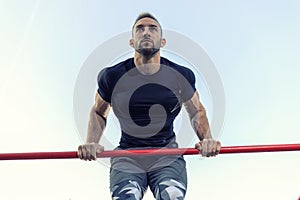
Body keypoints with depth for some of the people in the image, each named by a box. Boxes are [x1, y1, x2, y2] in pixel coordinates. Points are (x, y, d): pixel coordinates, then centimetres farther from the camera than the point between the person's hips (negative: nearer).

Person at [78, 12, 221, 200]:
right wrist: (91, 143, -4)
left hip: (168, 156, 1)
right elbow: (98, 112, 14)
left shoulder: (181, 76, 0)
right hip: (127, 156, 0)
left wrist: (207, 138, -4)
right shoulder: (112, 76, -1)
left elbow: (197, 111, 15)